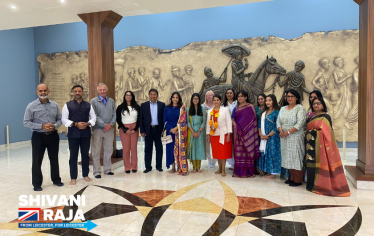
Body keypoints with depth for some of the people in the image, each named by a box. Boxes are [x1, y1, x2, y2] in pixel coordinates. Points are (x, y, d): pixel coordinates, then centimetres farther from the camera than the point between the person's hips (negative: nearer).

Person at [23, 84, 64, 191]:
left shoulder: (55, 105, 4)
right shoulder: (31, 106, -5)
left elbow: (60, 119, 8)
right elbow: (26, 122, -6)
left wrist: (54, 126, -13)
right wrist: (41, 126, -18)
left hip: (53, 135, 3)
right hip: (38, 136, -3)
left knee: (54, 159, 13)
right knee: (37, 161, 3)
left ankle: (56, 179, 29)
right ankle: (37, 184, 17)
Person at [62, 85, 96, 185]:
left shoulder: (88, 105, 9)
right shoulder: (67, 105, 4)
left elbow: (93, 117, 10)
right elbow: (64, 119, 0)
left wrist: (88, 124, -10)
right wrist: (75, 124, -14)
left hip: (86, 133, 2)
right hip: (73, 134, -2)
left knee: (85, 155, 9)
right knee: (73, 156, 3)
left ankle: (85, 175, 22)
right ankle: (73, 178, 11)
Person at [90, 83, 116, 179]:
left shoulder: (111, 101, 10)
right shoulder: (93, 101, -1)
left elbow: (114, 114, 7)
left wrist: (110, 124, -8)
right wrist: (104, 125, -13)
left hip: (109, 129, 4)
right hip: (98, 129, -3)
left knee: (109, 150, 10)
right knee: (96, 152, 1)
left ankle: (107, 169, 23)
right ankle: (97, 172, 10)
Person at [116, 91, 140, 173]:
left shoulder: (137, 107, 6)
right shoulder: (120, 107, 4)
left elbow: (139, 119, 7)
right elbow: (118, 119, 2)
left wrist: (135, 129, -5)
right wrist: (125, 129, -6)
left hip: (134, 129, 1)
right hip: (124, 129, -1)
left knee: (134, 147, -1)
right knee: (126, 148, -3)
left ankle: (134, 167, 9)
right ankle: (127, 167, 6)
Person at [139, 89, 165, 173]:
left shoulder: (162, 105, 4)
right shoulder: (143, 105, 5)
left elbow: (164, 117, 3)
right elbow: (141, 119, 3)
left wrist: (163, 129, -5)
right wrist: (142, 131, -3)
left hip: (158, 129, 0)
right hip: (148, 130, 0)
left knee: (159, 148, 6)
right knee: (148, 149, 5)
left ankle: (159, 166, 18)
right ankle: (148, 167, 15)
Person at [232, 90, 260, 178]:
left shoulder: (250, 107, -2)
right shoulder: (236, 108, 15)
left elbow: (252, 120, -7)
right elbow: (233, 119, 11)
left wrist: (239, 126, -11)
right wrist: (235, 125, -10)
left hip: (247, 132, -5)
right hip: (239, 133, 5)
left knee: (249, 150, -2)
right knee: (239, 150, 4)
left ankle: (249, 171, 7)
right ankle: (239, 171, 11)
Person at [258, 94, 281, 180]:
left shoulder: (276, 112, -7)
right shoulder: (264, 112, 14)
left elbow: (276, 127, -13)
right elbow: (260, 124, 13)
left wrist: (268, 136, -14)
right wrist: (260, 134, -1)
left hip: (272, 137, -6)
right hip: (263, 137, 7)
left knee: (272, 153, -2)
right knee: (264, 153, 8)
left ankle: (273, 173, 8)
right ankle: (268, 171, 19)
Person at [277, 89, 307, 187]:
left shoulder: (300, 108, -5)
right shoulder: (283, 109, 15)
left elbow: (300, 123, -16)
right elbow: (278, 121, 11)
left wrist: (288, 132, -20)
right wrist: (281, 130, -8)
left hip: (296, 137, -6)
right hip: (285, 138, 6)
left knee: (296, 157, -3)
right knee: (288, 157, 9)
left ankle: (298, 180, 6)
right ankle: (292, 177, 21)